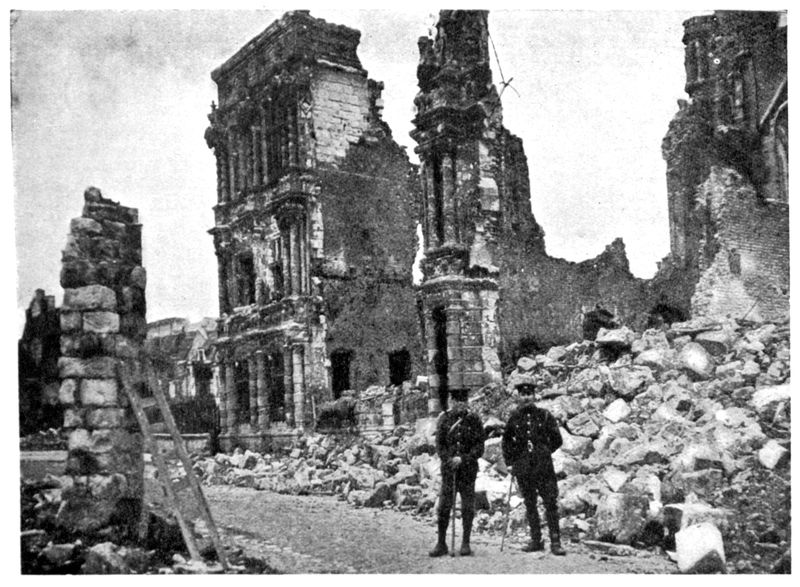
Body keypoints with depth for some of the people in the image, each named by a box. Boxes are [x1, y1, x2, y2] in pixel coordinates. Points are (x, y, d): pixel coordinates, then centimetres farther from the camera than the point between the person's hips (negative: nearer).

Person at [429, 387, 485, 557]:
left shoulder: (474, 420, 1)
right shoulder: (444, 418, 4)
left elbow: (479, 447, -3)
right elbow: (439, 444, 2)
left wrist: (463, 459, -16)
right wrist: (450, 460, -14)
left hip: (469, 469, -1)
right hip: (448, 469, 1)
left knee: (468, 508, 2)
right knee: (443, 507, 0)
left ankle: (466, 544, 12)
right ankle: (441, 543, 8)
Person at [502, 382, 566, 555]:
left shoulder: (545, 416, 1)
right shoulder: (514, 417, 6)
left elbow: (556, 440, 9)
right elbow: (506, 441, 16)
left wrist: (544, 453, 9)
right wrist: (509, 462, 10)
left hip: (544, 465, -2)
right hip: (523, 468, 2)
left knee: (551, 503, -5)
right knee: (530, 505, 8)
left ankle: (555, 542, -1)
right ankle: (536, 541, 16)